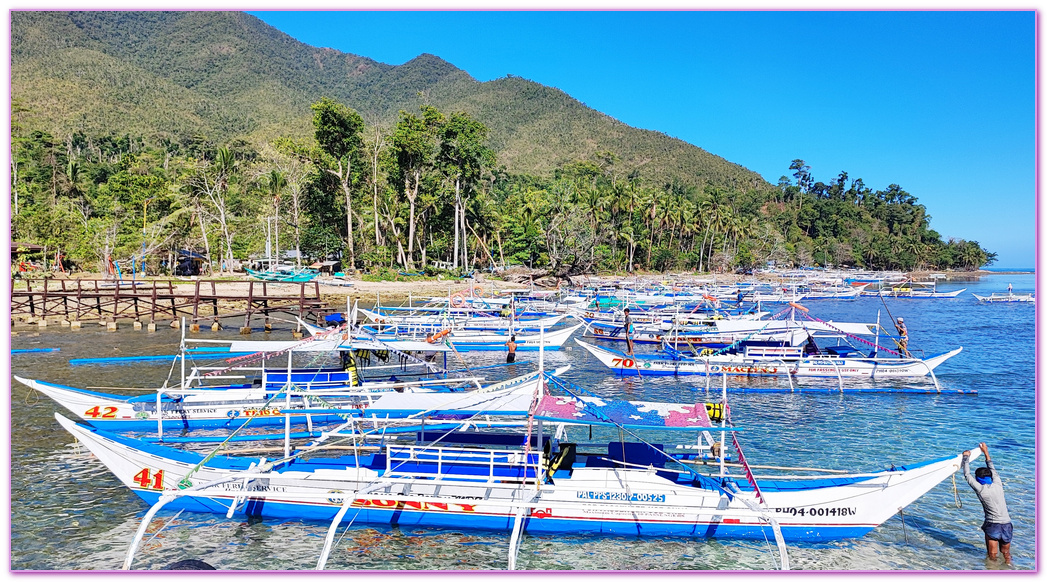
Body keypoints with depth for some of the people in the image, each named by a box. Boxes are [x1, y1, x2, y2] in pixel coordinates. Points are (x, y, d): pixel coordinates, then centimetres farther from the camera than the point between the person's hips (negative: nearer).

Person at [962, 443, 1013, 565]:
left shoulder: (980, 489, -5)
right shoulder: (998, 484, 4)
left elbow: (967, 475, 6)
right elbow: (993, 470, 21)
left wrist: (966, 457, 16)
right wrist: (986, 452, 31)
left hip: (992, 525, -4)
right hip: (1007, 524, 4)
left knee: (992, 556, 4)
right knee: (1006, 554, 18)